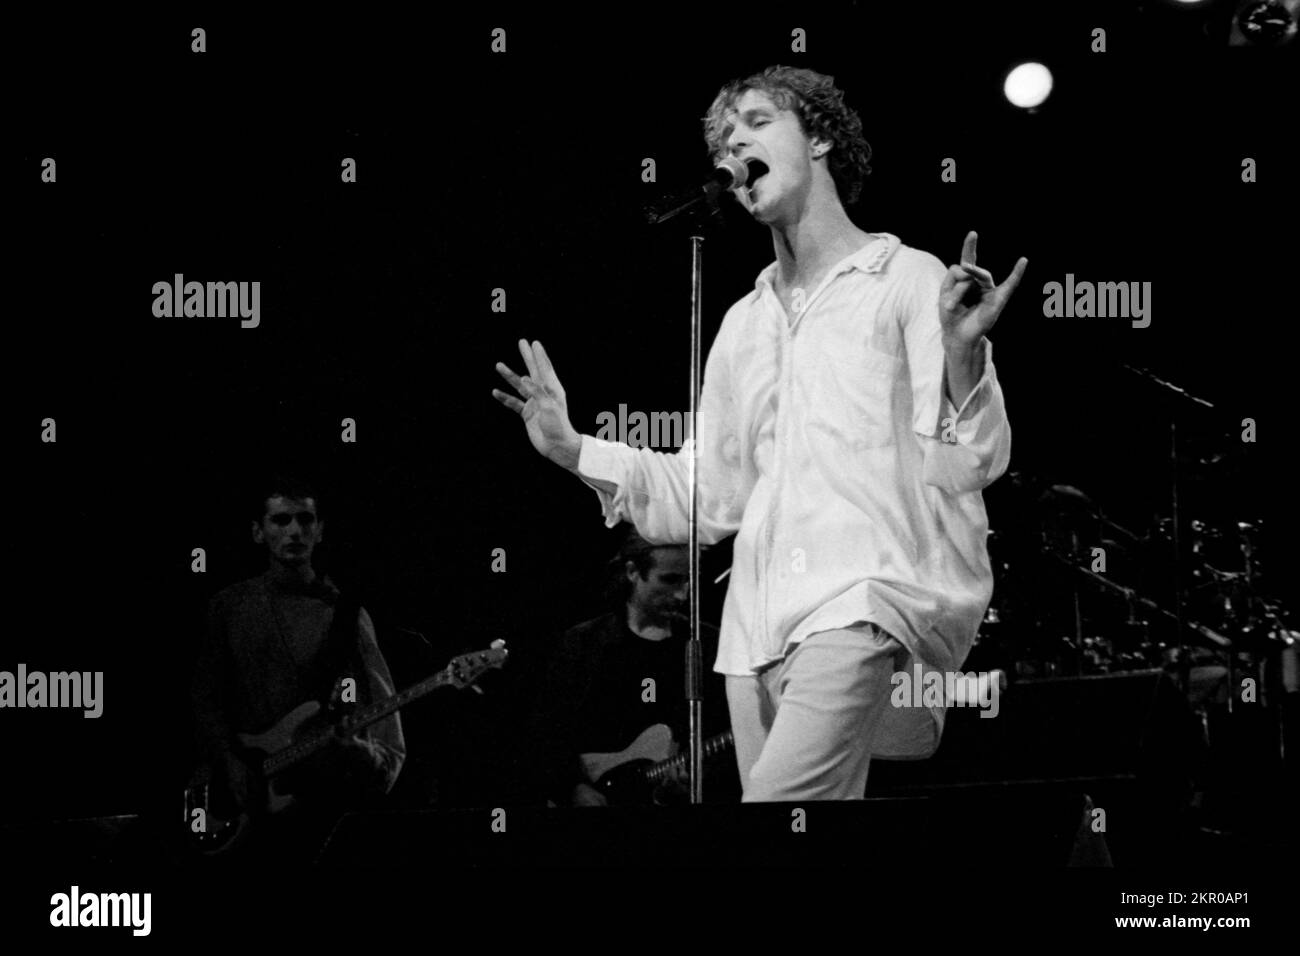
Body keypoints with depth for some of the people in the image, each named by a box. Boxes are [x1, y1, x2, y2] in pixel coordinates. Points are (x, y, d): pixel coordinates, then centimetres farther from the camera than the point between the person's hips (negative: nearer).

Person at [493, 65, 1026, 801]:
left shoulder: (910, 282, 5)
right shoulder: (744, 325, 23)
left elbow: (969, 465, -4)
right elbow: (708, 495, 23)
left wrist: (963, 350, -22)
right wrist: (570, 448, 16)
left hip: (868, 600, -6)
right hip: (763, 625, 6)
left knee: (782, 797, -26)